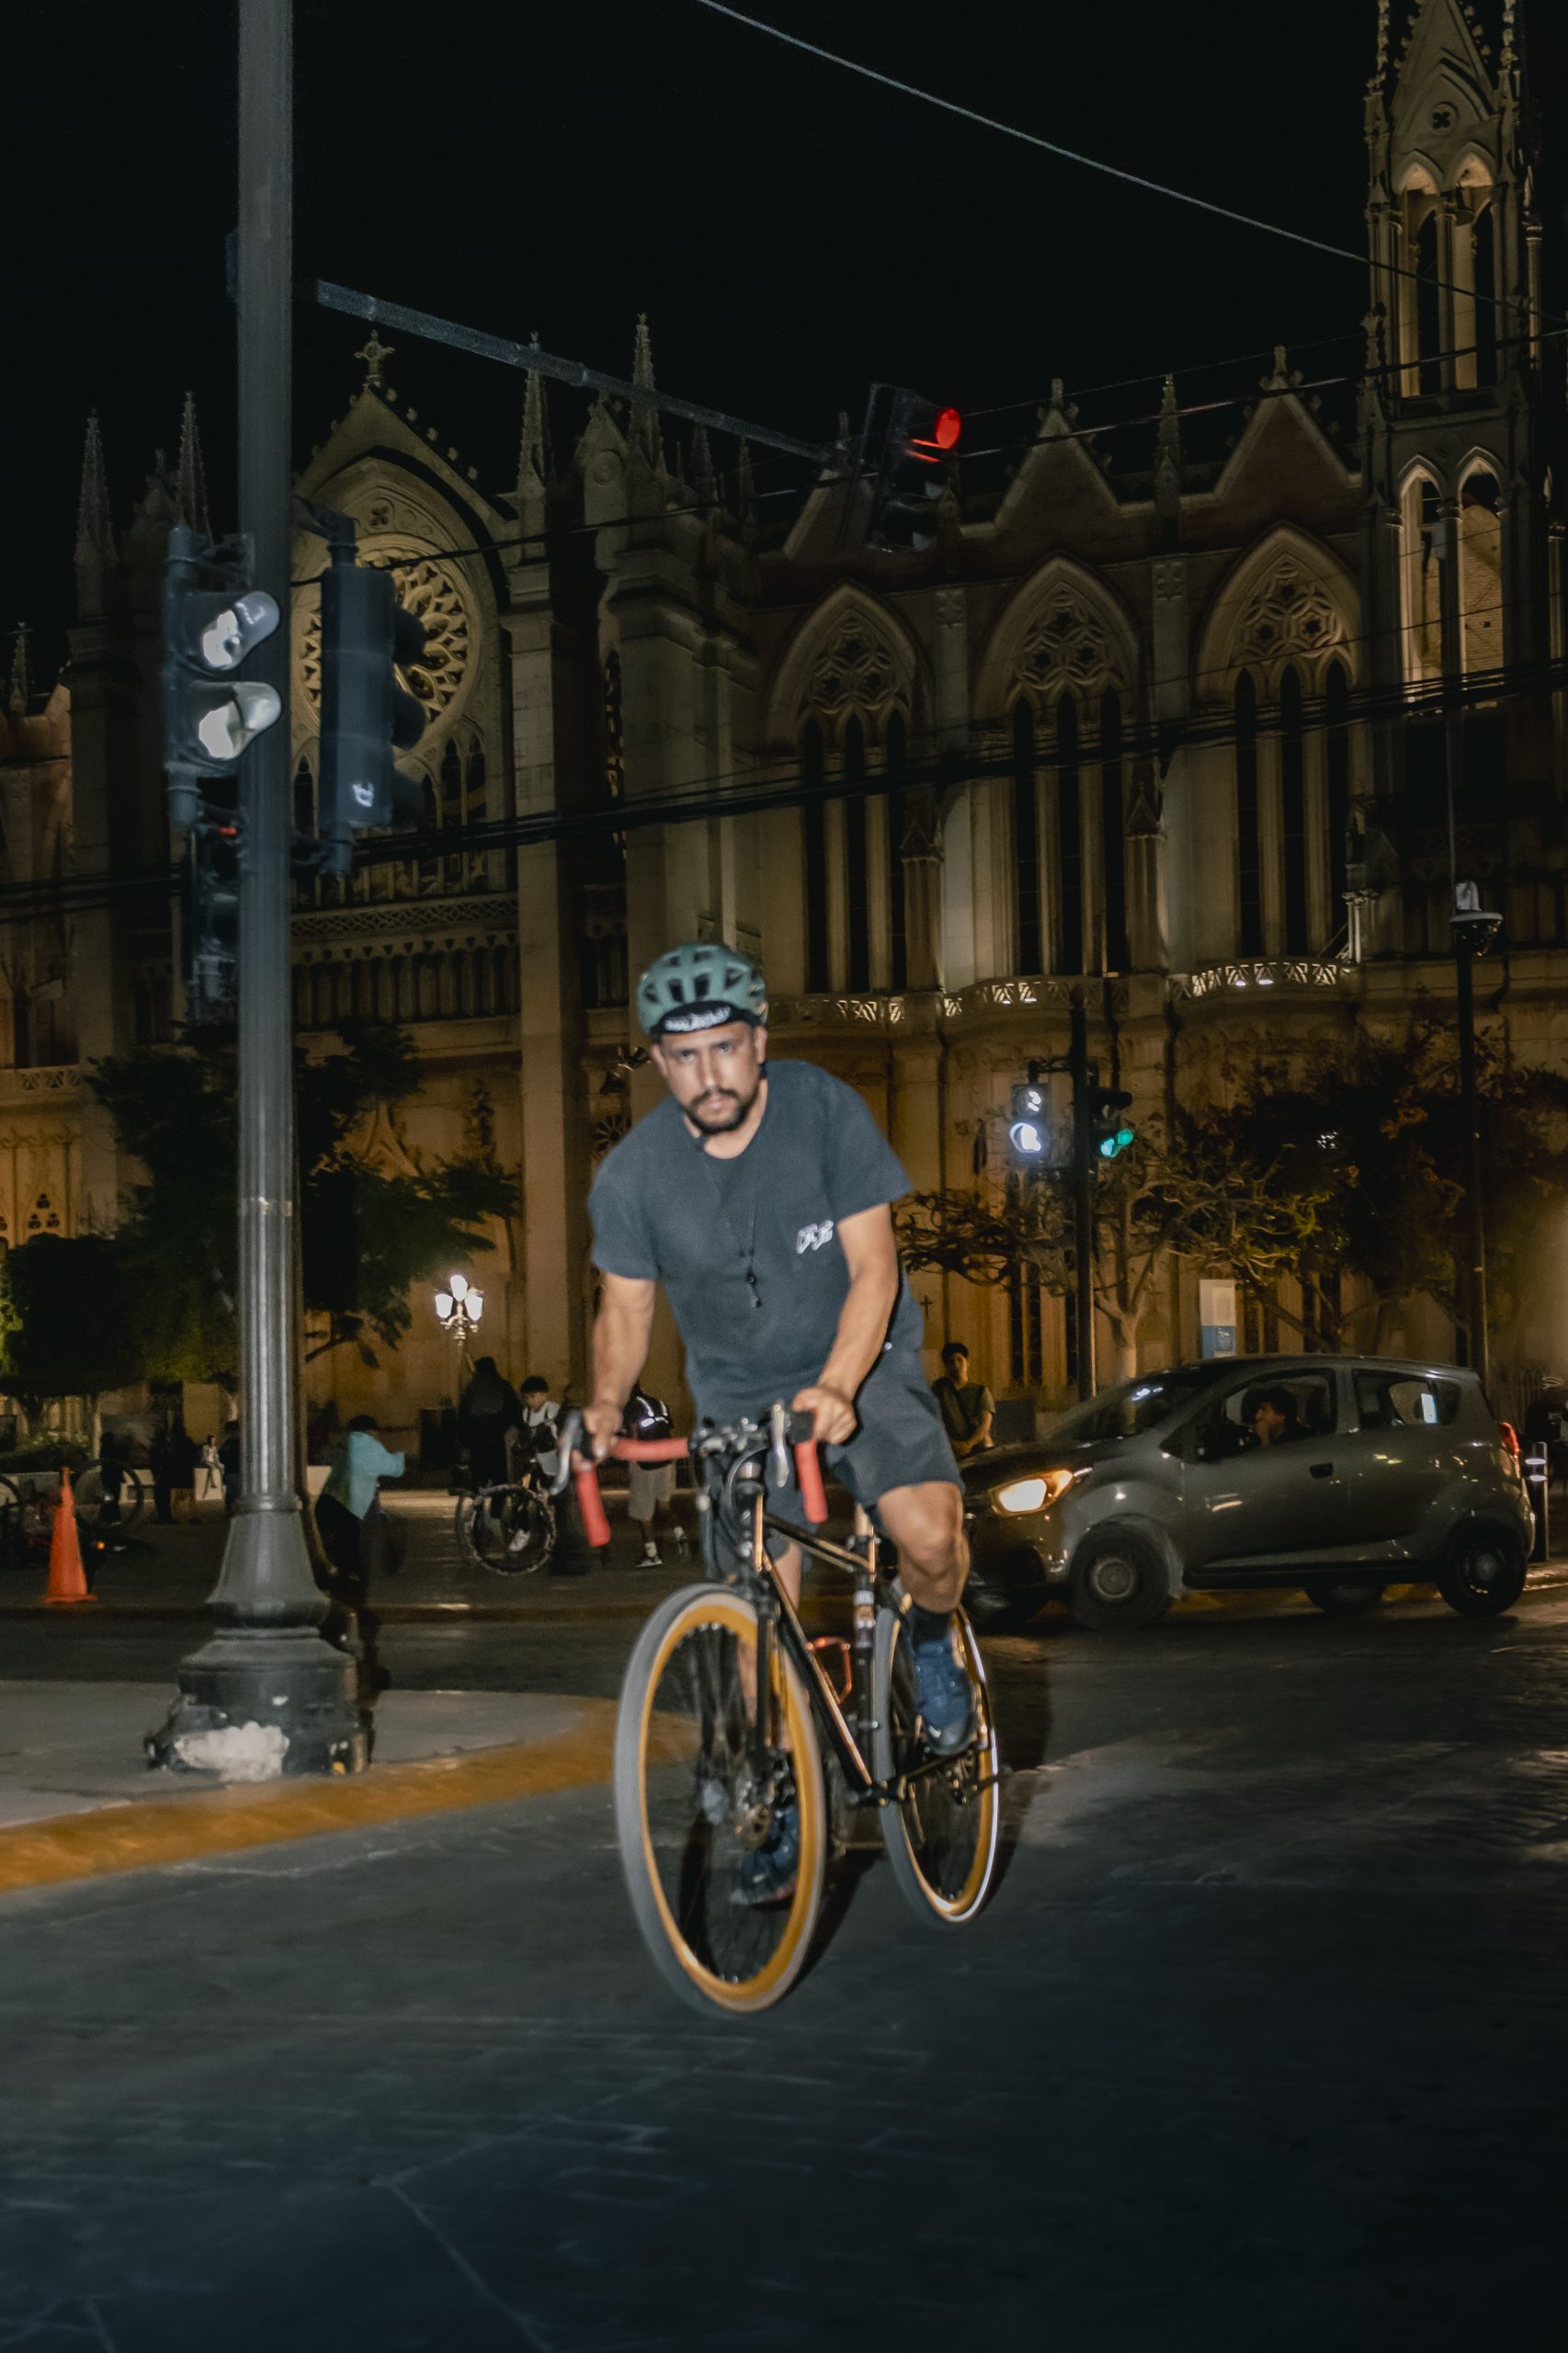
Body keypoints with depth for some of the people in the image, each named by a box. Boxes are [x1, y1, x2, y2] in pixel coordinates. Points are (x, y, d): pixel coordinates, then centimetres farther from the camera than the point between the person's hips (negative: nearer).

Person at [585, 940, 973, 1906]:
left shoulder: (826, 1111, -18)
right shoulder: (633, 1174, -13)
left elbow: (872, 1266, -18)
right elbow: (626, 1307, -1)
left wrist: (837, 1387, -33)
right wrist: (608, 1404, -20)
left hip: (859, 1364, -2)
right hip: (740, 1391, 2)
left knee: (930, 1537, -26)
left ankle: (932, 1644, 9)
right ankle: (784, 1816, 13)